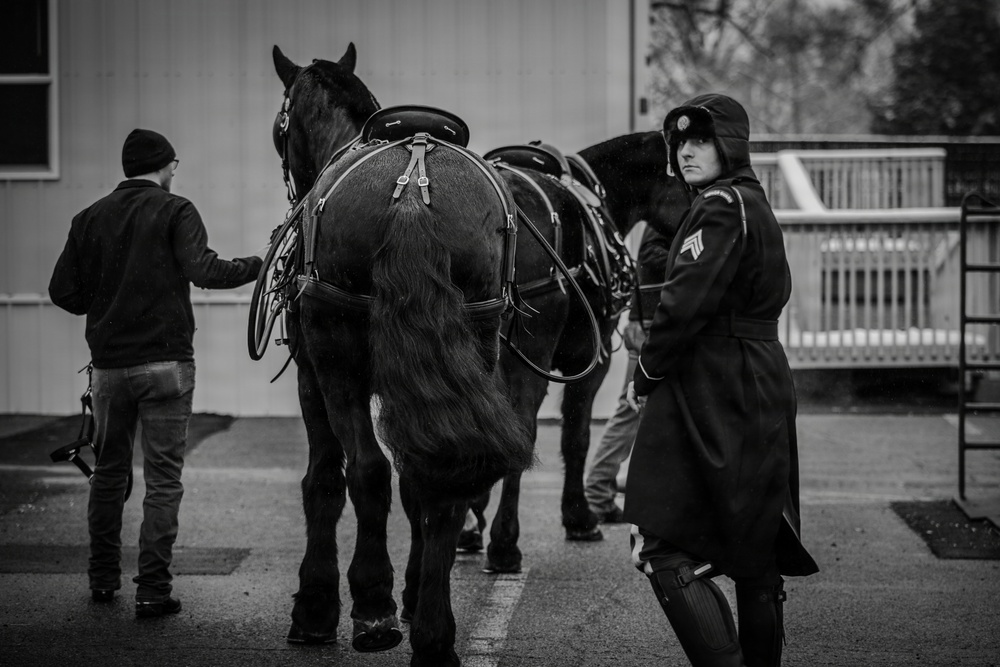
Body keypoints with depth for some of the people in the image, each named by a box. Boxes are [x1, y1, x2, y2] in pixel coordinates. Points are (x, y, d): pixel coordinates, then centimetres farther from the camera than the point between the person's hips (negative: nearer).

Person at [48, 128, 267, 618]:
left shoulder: (91, 218, 6)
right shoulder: (175, 212, -5)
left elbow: (63, 291, 3)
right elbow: (202, 270, -19)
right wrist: (257, 264, -7)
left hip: (108, 362, 4)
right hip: (165, 359, -4)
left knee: (109, 470, 18)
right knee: (163, 478, 0)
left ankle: (102, 578, 25)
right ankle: (152, 590, -4)